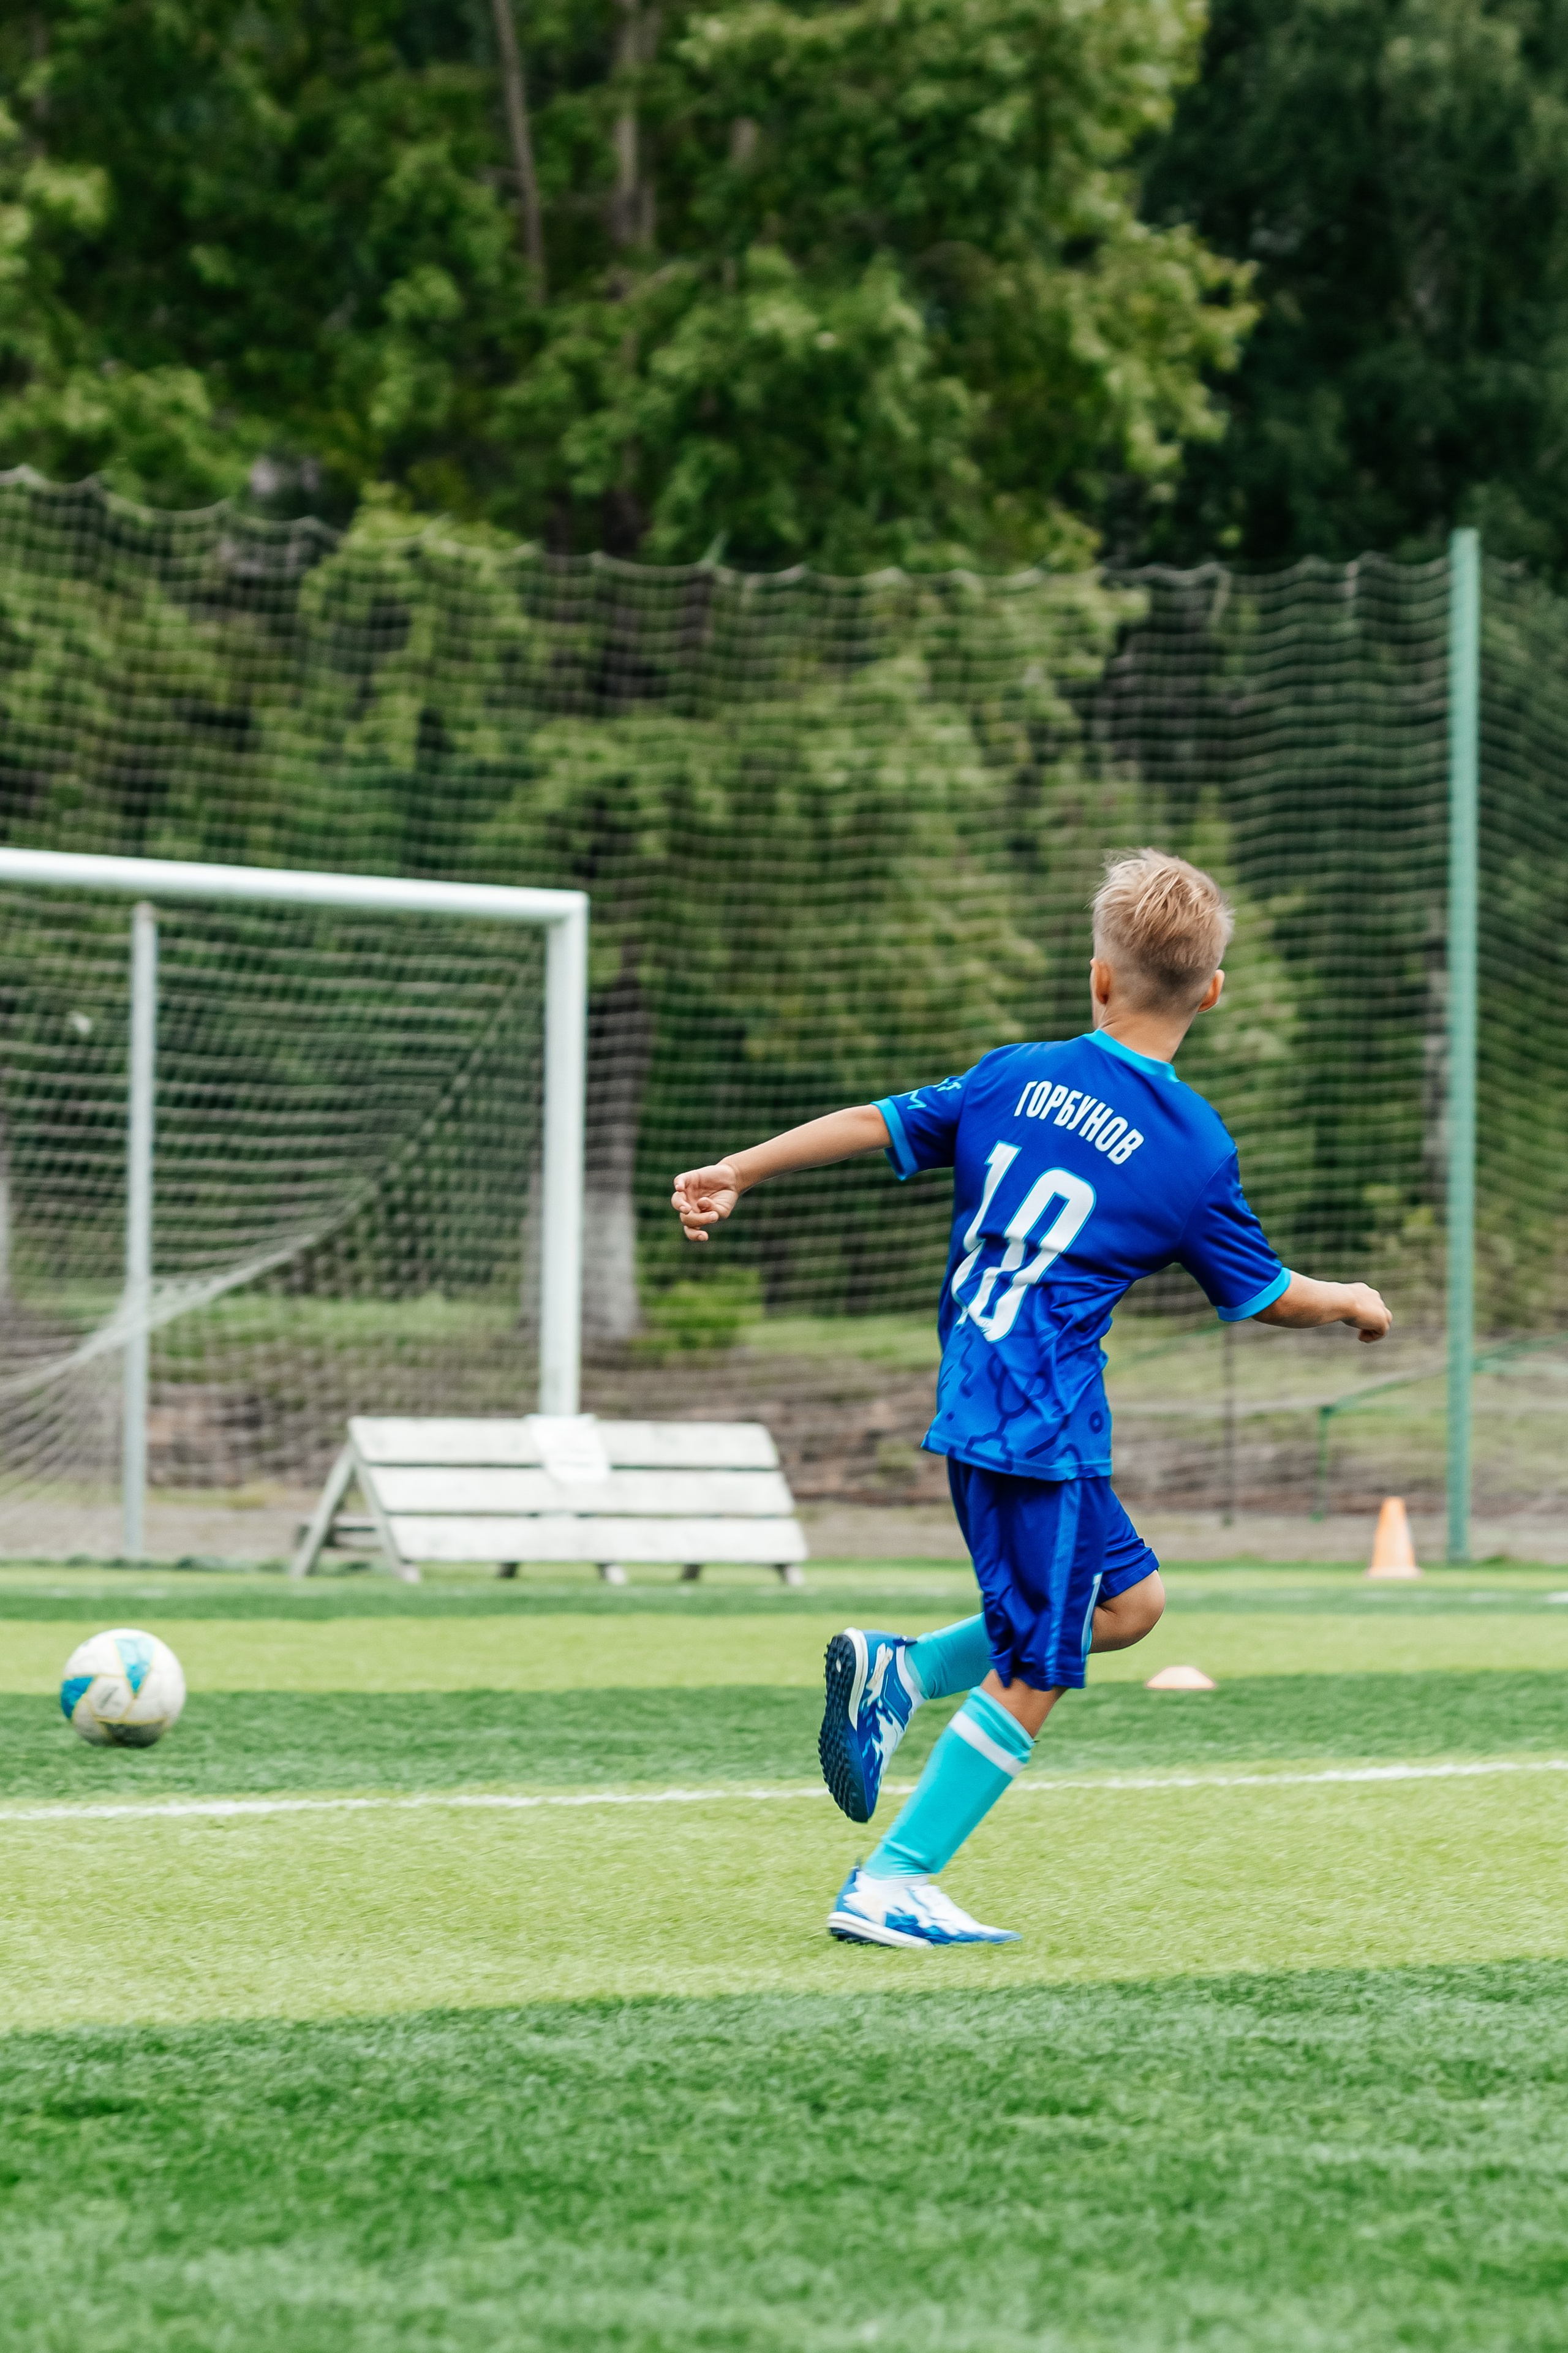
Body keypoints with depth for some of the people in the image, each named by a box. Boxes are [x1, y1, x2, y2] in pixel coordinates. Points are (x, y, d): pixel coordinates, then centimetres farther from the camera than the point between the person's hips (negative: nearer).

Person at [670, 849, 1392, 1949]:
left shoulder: (1016, 1075, 5)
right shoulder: (1194, 1146, -6)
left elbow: (877, 1124, 10)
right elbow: (1265, 1293, 5)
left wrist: (738, 1173, 20)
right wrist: (1350, 1302, 25)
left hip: (971, 1402, 7)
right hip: (1044, 1430, -7)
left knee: (1129, 1597, 21)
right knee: (1034, 1673, 1)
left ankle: (903, 1669, 12)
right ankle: (890, 1888, -1)